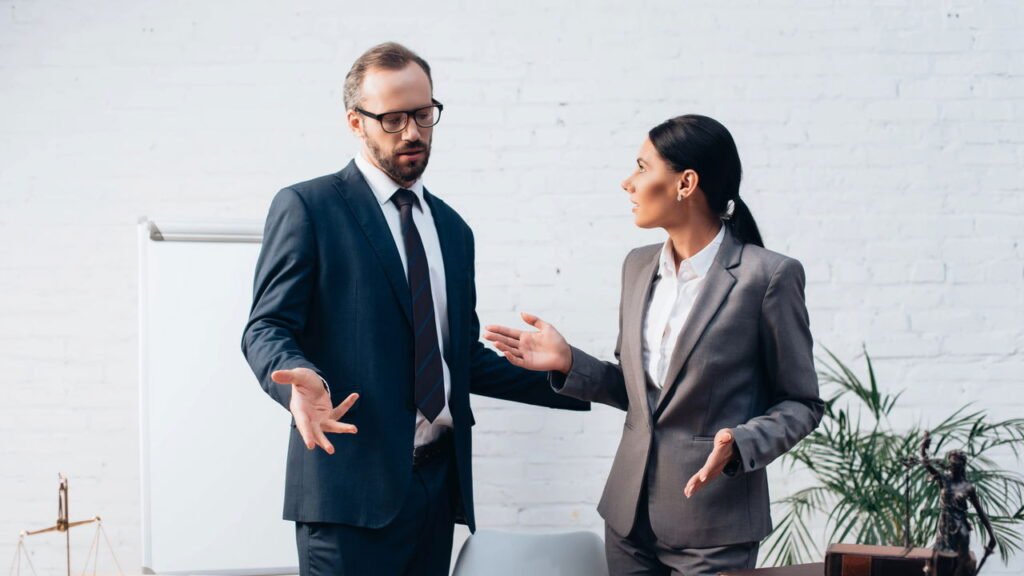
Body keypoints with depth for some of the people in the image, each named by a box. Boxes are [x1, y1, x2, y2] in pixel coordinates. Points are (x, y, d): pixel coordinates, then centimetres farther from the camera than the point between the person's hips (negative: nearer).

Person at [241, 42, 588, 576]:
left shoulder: (453, 229, 20)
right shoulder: (306, 207, 0)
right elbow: (267, 328, -5)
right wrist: (302, 379, -27)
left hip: (437, 483, 6)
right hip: (351, 480, -6)